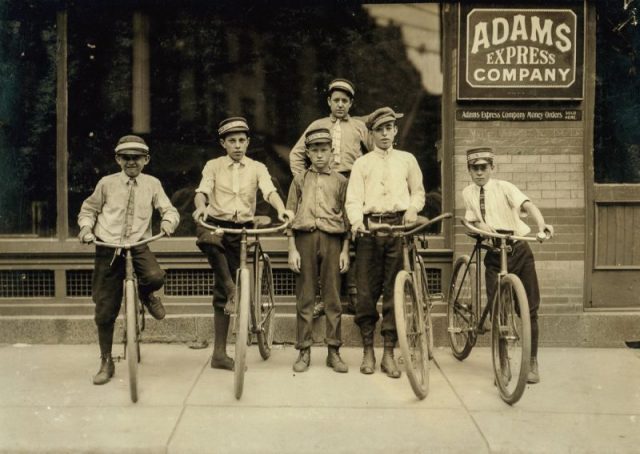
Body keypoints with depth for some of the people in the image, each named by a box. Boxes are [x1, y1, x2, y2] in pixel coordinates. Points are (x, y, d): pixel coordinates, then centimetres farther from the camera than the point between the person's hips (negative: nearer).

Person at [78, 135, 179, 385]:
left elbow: (169, 210, 2)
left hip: (138, 246, 0)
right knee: (104, 311, 2)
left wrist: (168, 221, -20)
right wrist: (86, 227, -5)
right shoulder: (107, 183, 3)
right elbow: (88, 209, 13)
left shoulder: (152, 184, 4)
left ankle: (146, 294, 6)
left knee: (155, 277, -33)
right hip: (108, 249, 0)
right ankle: (106, 362, 20)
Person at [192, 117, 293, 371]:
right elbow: (202, 191, -10)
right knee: (208, 240, -41)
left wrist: (281, 209, -33)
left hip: (242, 230, 1)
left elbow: (269, 190, -11)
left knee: (221, 293, 3)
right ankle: (232, 291, -25)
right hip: (216, 224, -1)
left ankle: (219, 353, 11)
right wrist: (200, 207, -34)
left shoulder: (257, 168, 8)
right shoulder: (213, 166, 7)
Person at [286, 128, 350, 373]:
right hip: (305, 238, 0)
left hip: (332, 240, 0)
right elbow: (290, 215, 8)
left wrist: (345, 250, 2)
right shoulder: (300, 180, 11)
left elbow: (346, 217, 9)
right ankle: (304, 351, 10)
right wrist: (292, 249, 0)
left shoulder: (340, 181, 10)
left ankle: (333, 351, 10)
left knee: (333, 298, 2)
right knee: (304, 298, 2)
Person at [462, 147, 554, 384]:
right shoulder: (468, 193, 6)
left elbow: (527, 204, -22)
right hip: (493, 255, 2)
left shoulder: (504, 187, -6)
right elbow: (472, 220, 6)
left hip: (519, 251, -2)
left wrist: (541, 224, -42)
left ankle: (532, 363, 15)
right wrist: (481, 225, -18)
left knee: (529, 308, 1)